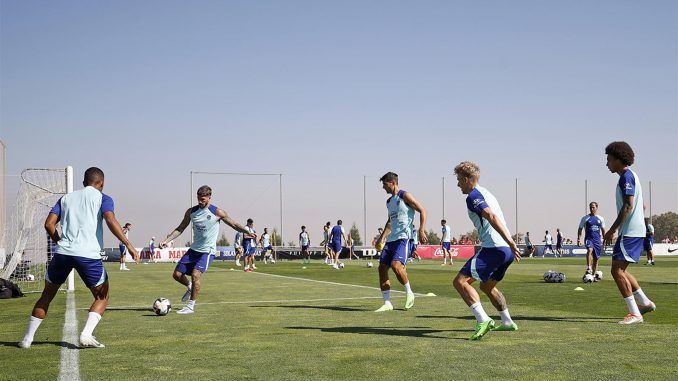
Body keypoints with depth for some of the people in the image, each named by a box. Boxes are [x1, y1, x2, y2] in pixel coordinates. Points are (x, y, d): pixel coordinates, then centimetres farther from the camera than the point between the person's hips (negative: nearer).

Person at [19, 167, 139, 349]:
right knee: (102, 298, 13)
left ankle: (27, 338, 21)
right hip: (88, 255, -3)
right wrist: (128, 245, -16)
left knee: (47, 295, 21)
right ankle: (86, 335, -7)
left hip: (62, 252, 4)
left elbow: (49, 224, 10)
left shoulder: (66, 198, 21)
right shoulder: (103, 198, 9)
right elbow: (110, 220, -11)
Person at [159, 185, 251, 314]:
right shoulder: (191, 211, 3)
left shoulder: (217, 212, -9)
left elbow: (234, 225, -2)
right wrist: (166, 240, 2)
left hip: (207, 250, -5)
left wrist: (248, 231, -16)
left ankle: (191, 306, -15)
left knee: (195, 273, -25)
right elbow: (180, 229, 12)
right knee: (177, 274, 2)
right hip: (194, 249, 6)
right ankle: (190, 287, 36)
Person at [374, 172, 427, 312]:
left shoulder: (405, 196, -3)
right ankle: (387, 303, 4)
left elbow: (422, 211, -6)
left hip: (404, 238, -9)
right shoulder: (389, 202, 20)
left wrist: (421, 231, -14)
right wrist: (382, 237, 25)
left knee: (396, 265, -25)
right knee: (382, 267, 0)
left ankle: (409, 293, -2)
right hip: (391, 239, 9)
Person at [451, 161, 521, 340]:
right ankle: (507, 322, 34)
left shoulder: (473, 196, -7)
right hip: (506, 251, 10)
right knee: (487, 286, 28)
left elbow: (491, 217, -21)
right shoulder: (486, 193, 24)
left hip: (493, 248, -10)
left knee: (460, 281, -12)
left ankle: (483, 320, -24)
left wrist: (510, 242, -28)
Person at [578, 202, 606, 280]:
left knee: (596, 258, 5)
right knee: (590, 250, -34)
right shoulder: (585, 218, 3)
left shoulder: (601, 219, 10)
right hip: (588, 239, -3)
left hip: (597, 240, 3)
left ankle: (594, 275, 14)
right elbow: (580, 229, 5)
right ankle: (588, 268, -33)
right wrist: (579, 239, -4)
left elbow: (603, 230, 20)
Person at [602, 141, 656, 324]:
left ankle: (635, 314, -12)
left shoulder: (627, 176, -12)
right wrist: (615, 230, 25)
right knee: (620, 270, 18)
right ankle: (645, 302, 24)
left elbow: (628, 206, -21)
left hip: (630, 232, -10)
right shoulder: (629, 176, 19)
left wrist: (612, 230, -20)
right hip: (635, 231, 10)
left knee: (617, 270, -12)